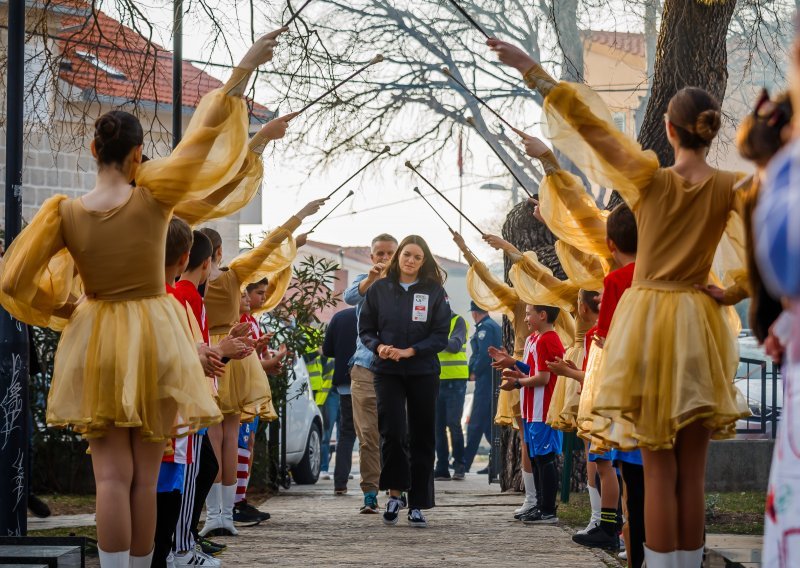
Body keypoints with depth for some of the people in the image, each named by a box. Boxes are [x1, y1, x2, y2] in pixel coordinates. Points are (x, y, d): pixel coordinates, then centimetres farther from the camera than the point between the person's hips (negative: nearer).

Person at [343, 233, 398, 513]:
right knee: (368, 435, -3)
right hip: (366, 367, 0)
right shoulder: (365, 281, 10)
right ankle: (370, 494, -2)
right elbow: (351, 296, -13)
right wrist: (372, 278, -32)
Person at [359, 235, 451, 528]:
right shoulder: (379, 289, 4)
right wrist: (379, 347, -13)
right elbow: (365, 329, 7)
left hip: (423, 373, 0)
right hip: (387, 372, 0)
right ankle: (395, 492, 4)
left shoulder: (435, 292, 1)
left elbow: (441, 336, -3)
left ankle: (417, 505, 11)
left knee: (422, 438, 4)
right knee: (393, 432, -15)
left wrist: (408, 351, -14)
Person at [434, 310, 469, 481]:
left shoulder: (457, 321, -3)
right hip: (435, 381, 5)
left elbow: (455, 345, -18)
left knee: (453, 423, -8)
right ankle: (442, 468, 6)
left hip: (454, 381, -5)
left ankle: (460, 467, -1)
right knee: (438, 425, 3)